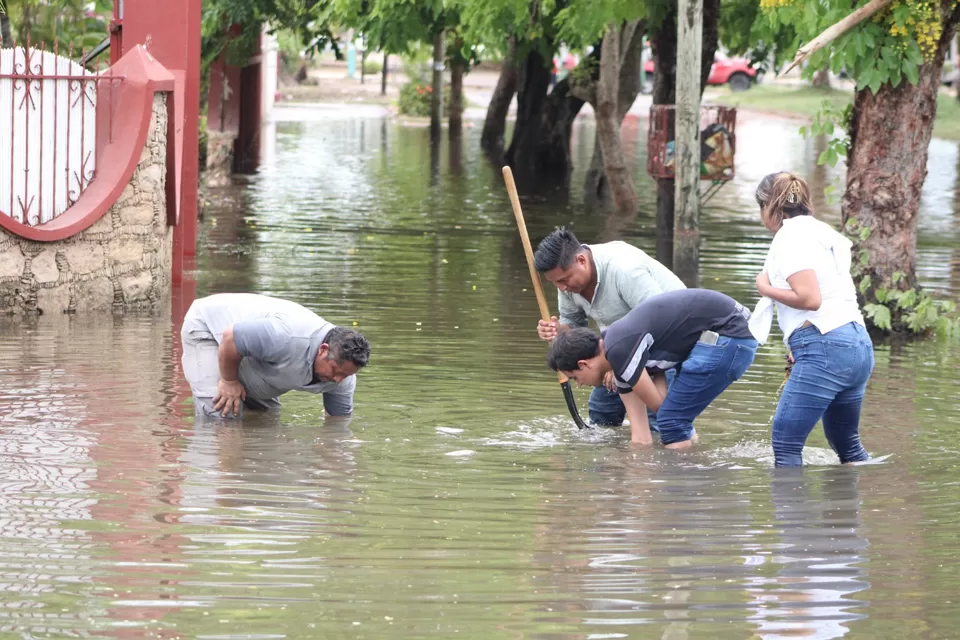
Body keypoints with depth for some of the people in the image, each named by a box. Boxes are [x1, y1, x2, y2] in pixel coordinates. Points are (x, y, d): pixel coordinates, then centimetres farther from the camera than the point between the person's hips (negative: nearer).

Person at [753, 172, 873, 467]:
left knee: (785, 443, -8)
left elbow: (809, 297, -17)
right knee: (847, 444, 21)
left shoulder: (791, 236, -6)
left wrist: (765, 289, -2)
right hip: (858, 343, 10)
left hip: (824, 346, -10)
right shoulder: (821, 231, 22)